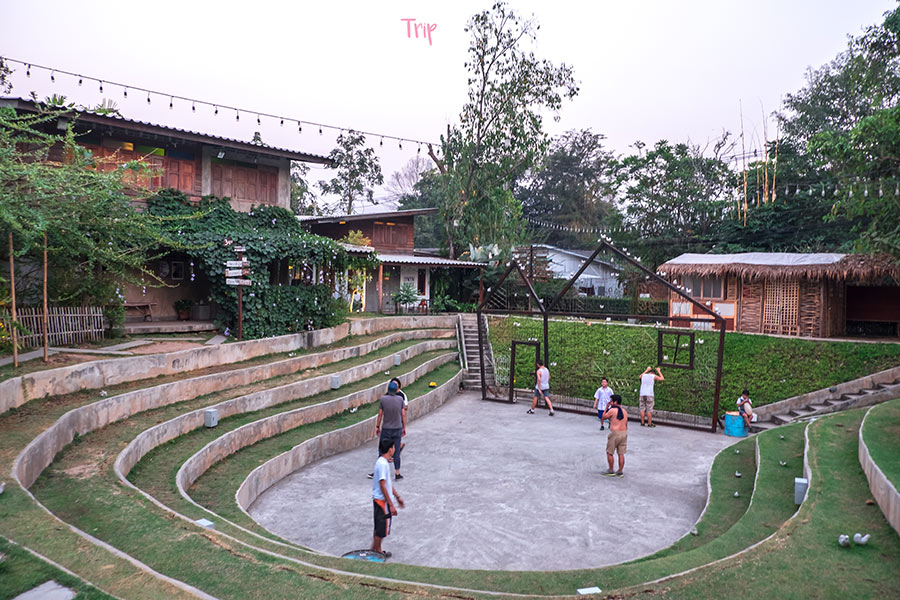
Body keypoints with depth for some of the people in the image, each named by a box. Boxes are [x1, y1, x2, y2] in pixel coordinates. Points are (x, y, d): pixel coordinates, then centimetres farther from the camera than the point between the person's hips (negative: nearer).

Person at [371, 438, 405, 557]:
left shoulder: (383, 462, 8)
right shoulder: (382, 464, -23)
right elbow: (383, 486, -24)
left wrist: (397, 496, 23)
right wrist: (391, 505, -21)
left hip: (379, 500, 10)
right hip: (382, 501, -10)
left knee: (379, 528, 19)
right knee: (381, 529, 3)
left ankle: (376, 549, 30)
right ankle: (376, 551, 15)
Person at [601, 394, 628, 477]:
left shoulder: (612, 410, -12)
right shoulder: (625, 411, 10)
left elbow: (604, 417, 2)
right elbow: (626, 425, 14)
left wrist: (607, 407, 8)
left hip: (615, 433, -6)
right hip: (624, 433, 6)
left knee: (609, 452, 7)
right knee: (621, 454, 10)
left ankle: (611, 471, 10)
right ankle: (620, 472, 13)